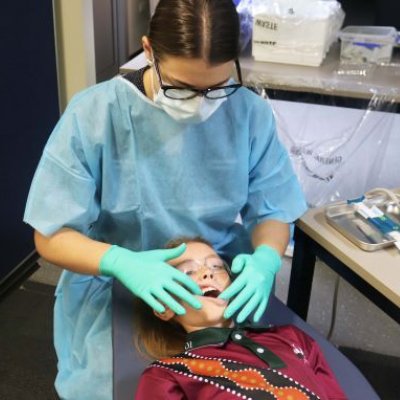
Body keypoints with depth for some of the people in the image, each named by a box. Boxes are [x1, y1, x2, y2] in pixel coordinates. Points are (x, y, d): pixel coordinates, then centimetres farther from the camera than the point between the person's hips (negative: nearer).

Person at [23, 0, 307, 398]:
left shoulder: (250, 113, -9)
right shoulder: (93, 114, -16)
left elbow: (271, 212, -1)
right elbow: (52, 236, -12)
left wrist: (266, 260, -23)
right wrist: (122, 263, -30)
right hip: (113, 290, -1)